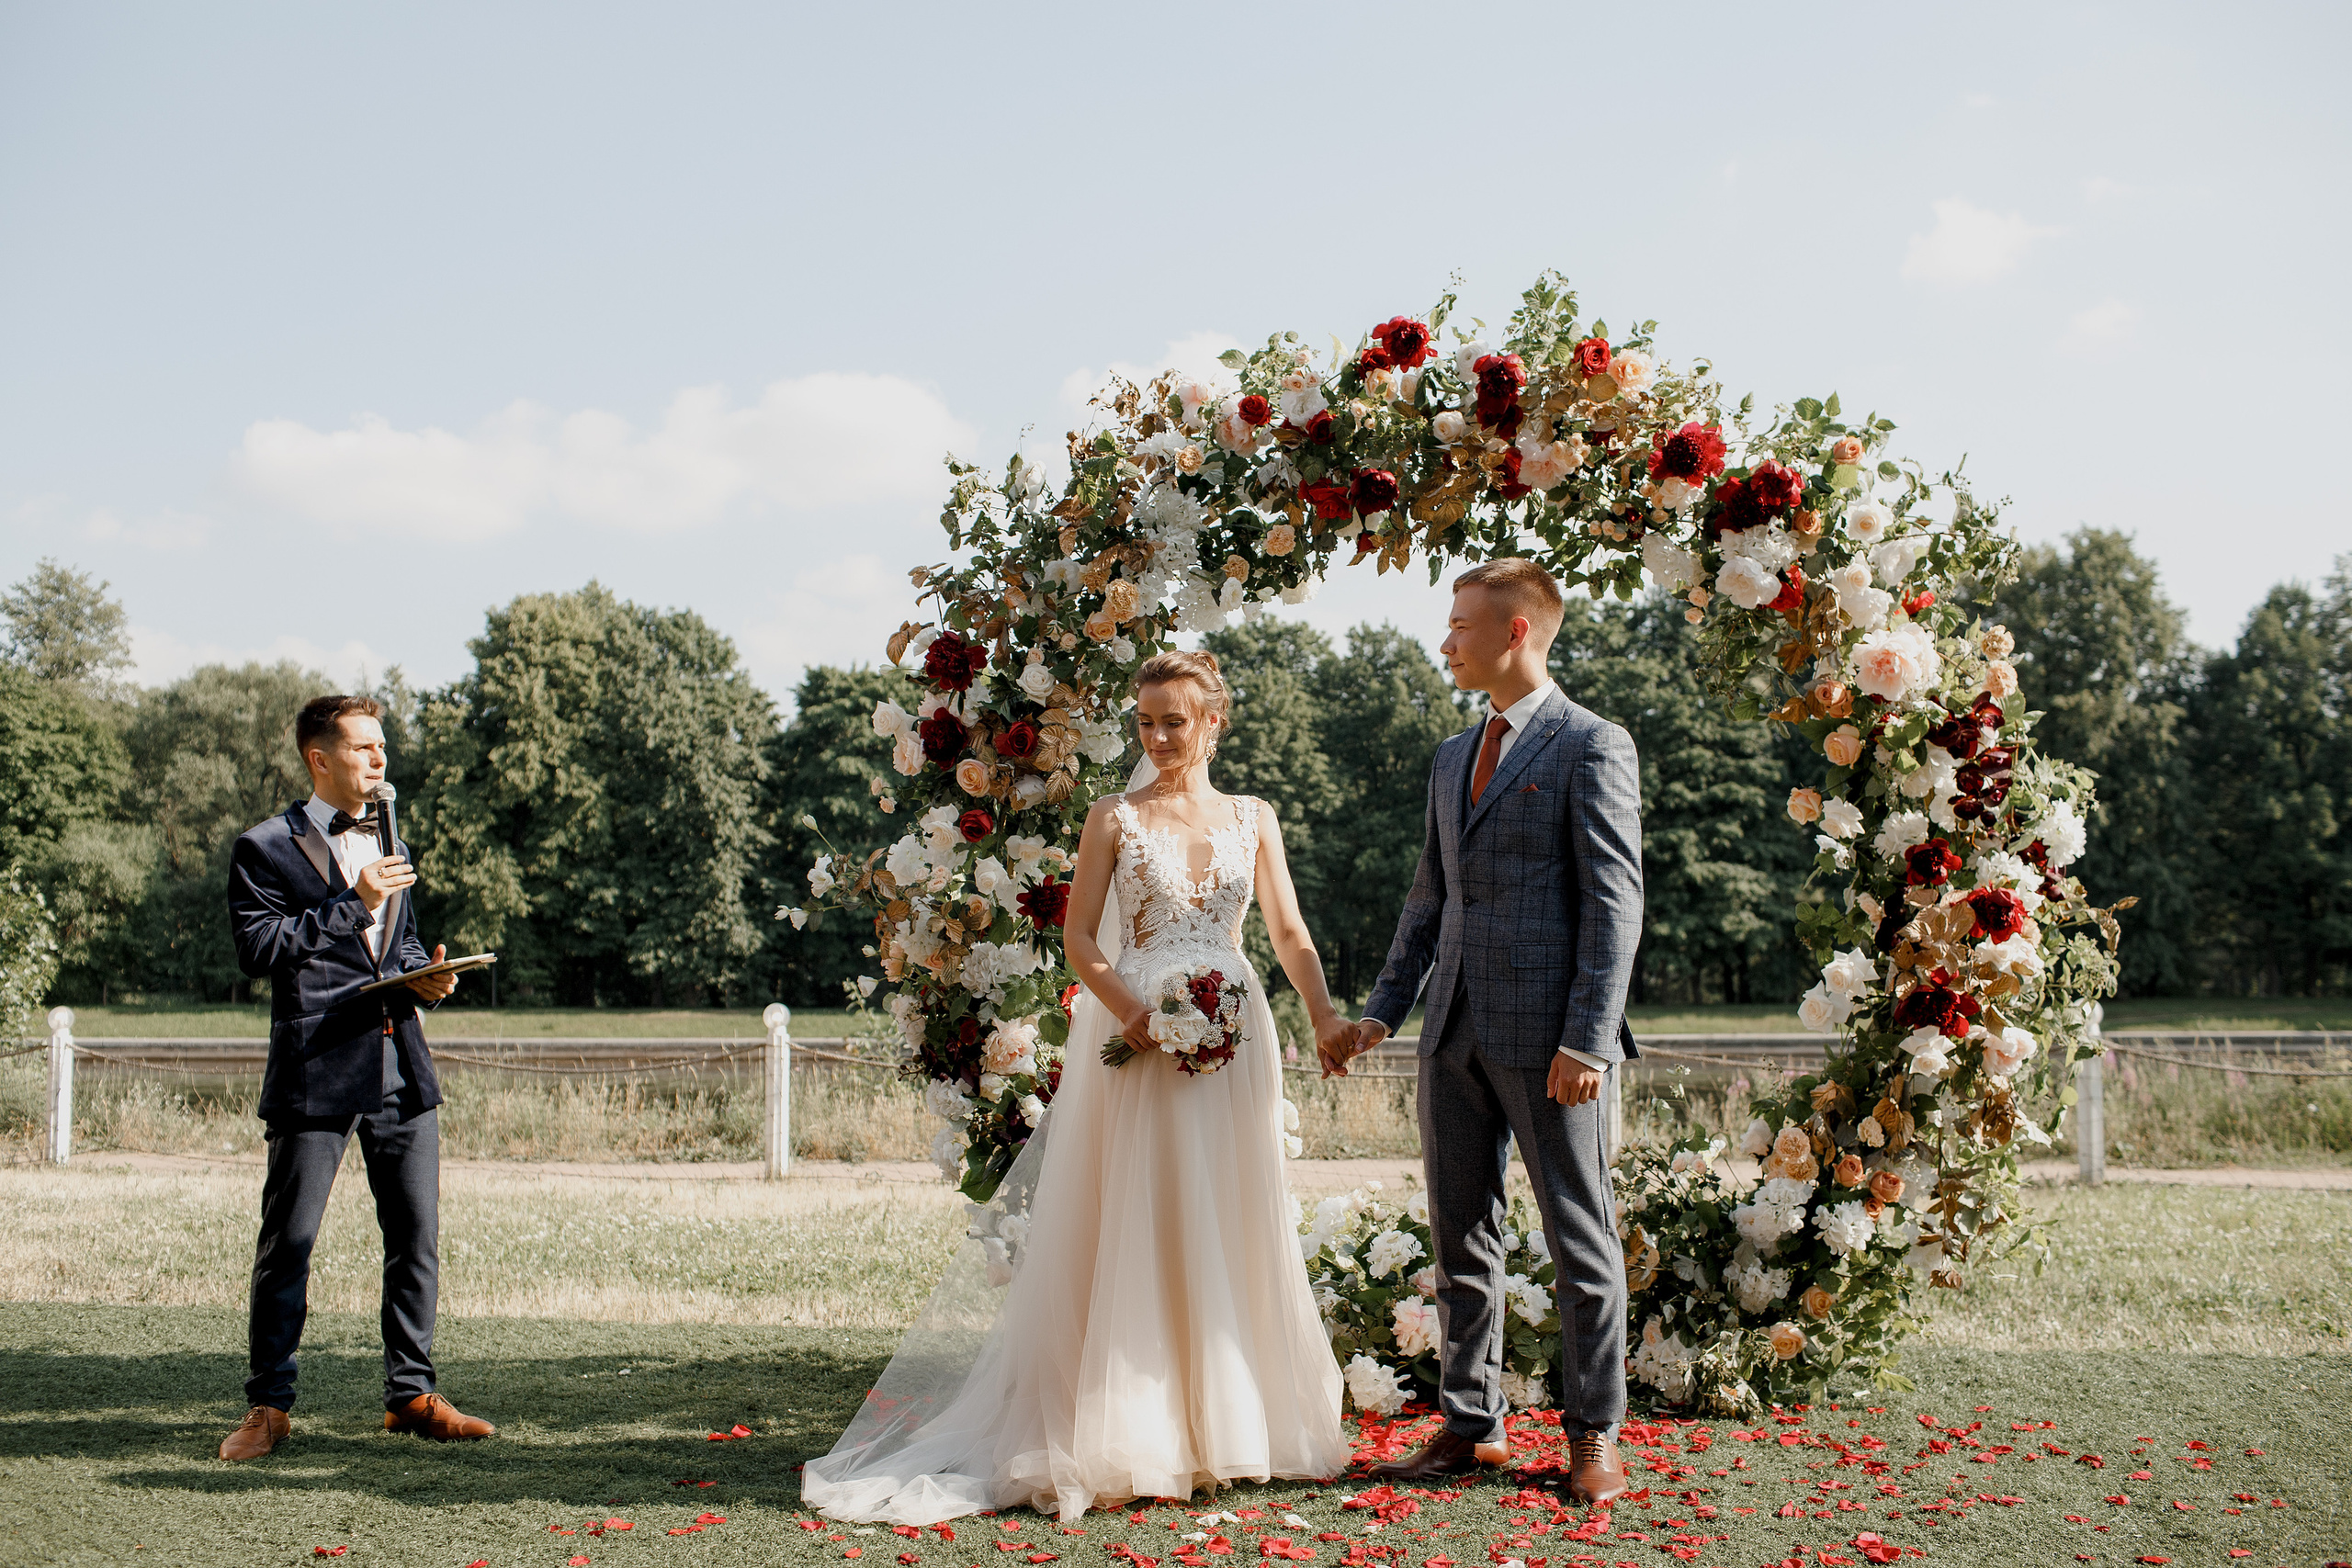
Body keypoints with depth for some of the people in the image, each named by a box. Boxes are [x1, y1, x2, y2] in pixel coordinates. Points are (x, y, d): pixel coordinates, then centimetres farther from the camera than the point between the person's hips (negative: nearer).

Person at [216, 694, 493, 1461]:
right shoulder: (265, 849, -1)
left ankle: (410, 1393, 17)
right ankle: (268, 1405, 12)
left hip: (401, 1070, 6)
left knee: (417, 1234, 6)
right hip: (315, 1071, -6)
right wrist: (352, 903, -15)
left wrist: (425, 974, 6)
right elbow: (257, 948, -12)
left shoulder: (388, 846, 21)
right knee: (287, 1243, 0)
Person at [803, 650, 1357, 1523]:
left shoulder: (1252, 820, 10)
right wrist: (1134, 1014, -17)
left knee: (1231, 1226, 6)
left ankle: (1226, 1424, 18)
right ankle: (1131, 1435, 4)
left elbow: (1289, 933, 7)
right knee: (1134, 1232, -3)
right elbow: (1079, 940, -1)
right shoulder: (1116, 818, 3)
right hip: (1137, 1038, -3)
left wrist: (1324, 1014, -10)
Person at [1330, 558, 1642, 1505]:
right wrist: (1384, 1009, 13)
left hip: (1547, 1036, -7)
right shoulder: (1452, 758, 18)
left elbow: (1614, 903, -11)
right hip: (1455, 1034, 7)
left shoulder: (1592, 748, -5)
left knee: (1581, 1238, 3)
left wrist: (1589, 1038, -18)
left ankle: (1594, 1433, 15)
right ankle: (1471, 1425, 22)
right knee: (1461, 1238, 12)